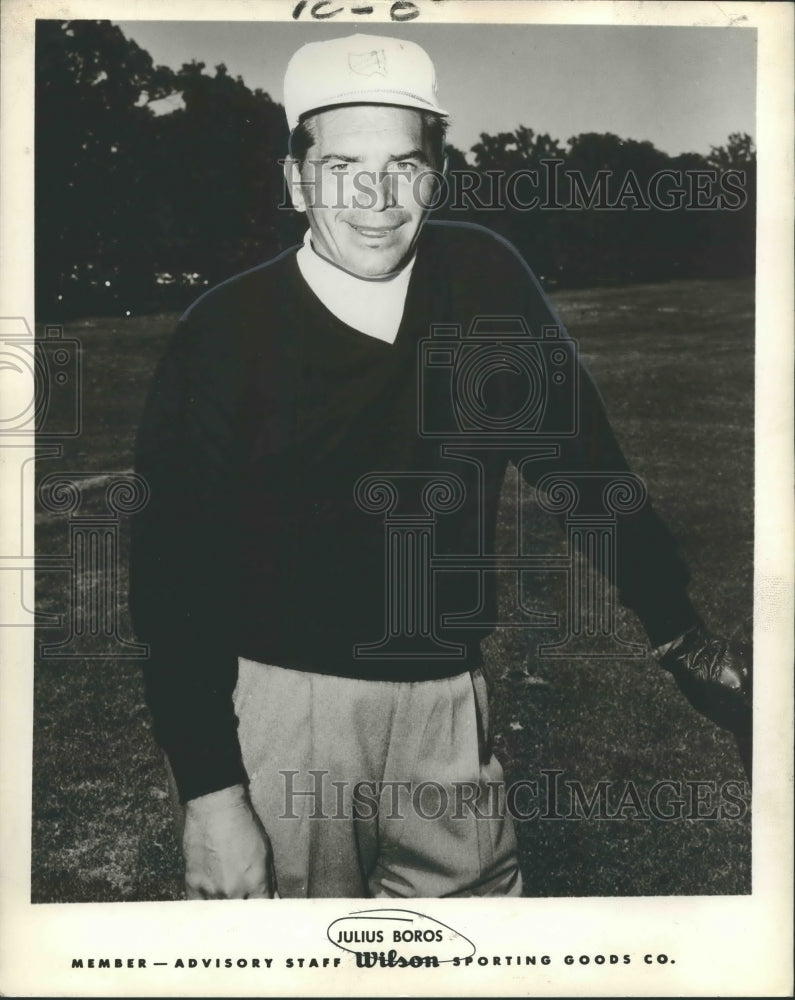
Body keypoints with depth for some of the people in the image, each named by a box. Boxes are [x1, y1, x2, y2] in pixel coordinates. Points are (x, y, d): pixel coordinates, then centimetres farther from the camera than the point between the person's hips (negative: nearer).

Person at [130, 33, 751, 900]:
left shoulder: (485, 280, -3)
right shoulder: (226, 333, -12)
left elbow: (576, 453, 4)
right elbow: (178, 574, -11)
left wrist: (680, 633, 4)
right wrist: (208, 792, -13)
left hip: (446, 692, 3)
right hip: (278, 697, -3)